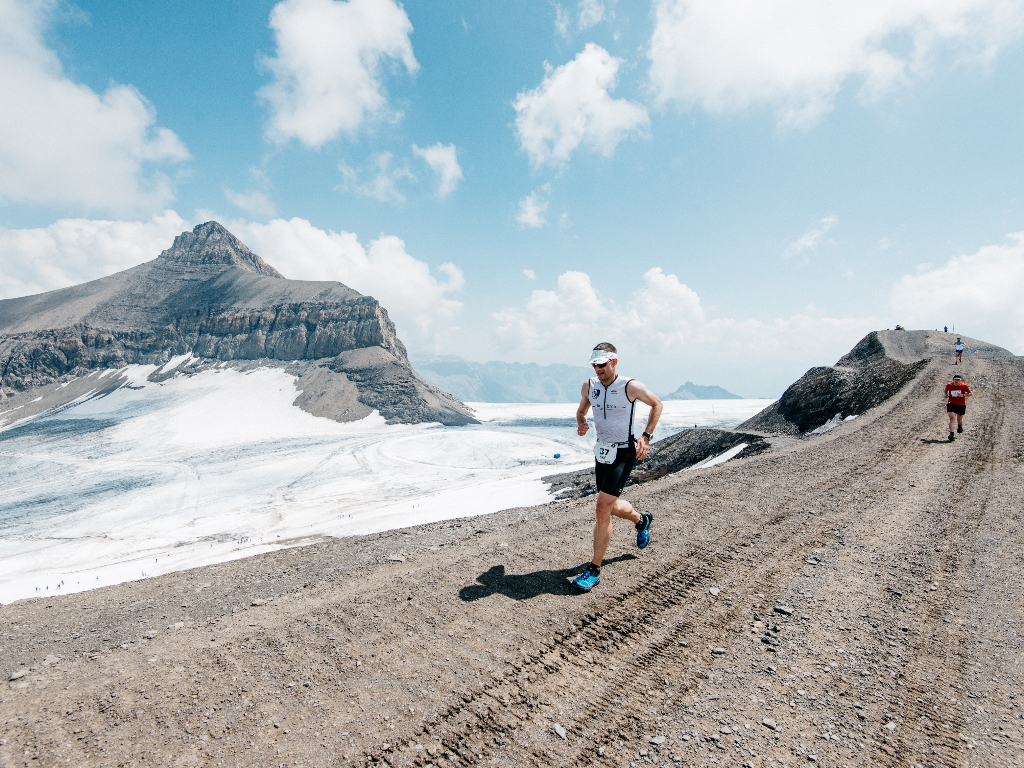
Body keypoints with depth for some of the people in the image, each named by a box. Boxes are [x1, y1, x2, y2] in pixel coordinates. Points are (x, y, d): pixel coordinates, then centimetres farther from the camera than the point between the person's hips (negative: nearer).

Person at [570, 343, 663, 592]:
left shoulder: (631, 387, -14)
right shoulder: (589, 387, -1)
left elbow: (657, 404, 1)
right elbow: (581, 410, 17)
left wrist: (646, 436, -7)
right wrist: (580, 423, -7)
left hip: (623, 453, -6)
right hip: (602, 451, 6)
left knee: (603, 508, -14)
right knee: (611, 507, 19)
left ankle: (594, 570, -3)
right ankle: (642, 520, 53)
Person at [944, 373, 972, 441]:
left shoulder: (964, 386, -7)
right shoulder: (949, 385, -4)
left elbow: (971, 393, -1)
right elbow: (946, 391, 18)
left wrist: (963, 395, -18)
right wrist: (946, 395, 1)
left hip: (961, 405, 1)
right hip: (951, 404, -1)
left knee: (959, 420, 16)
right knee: (952, 418, -16)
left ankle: (960, 426, 54)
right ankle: (951, 434, -21)